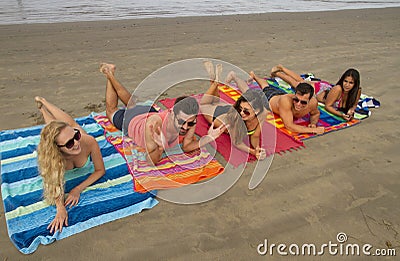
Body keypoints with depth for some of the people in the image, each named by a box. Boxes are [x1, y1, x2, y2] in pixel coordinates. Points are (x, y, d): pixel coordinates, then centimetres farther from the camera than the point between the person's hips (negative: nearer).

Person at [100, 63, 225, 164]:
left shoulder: (190, 119, -38)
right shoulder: (154, 123, -51)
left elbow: (186, 147, -24)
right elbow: (151, 161, -42)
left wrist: (208, 138, -40)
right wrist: (161, 146, -62)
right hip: (130, 120, -3)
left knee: (131, 104, 36)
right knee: (111, 111, 30)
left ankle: (111, 76, 51)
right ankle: (110, 74, 42)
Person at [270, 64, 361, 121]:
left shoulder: (357, 91, -31)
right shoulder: (337, 89, -44)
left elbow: (354, 104, -11)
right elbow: (327, 106, -33)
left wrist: (351, 110, -34)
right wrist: (341, 115, -46)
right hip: (318, 89, -5)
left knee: (301, 81, 29)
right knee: (297, 83, 22)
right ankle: (277, 72, 48)